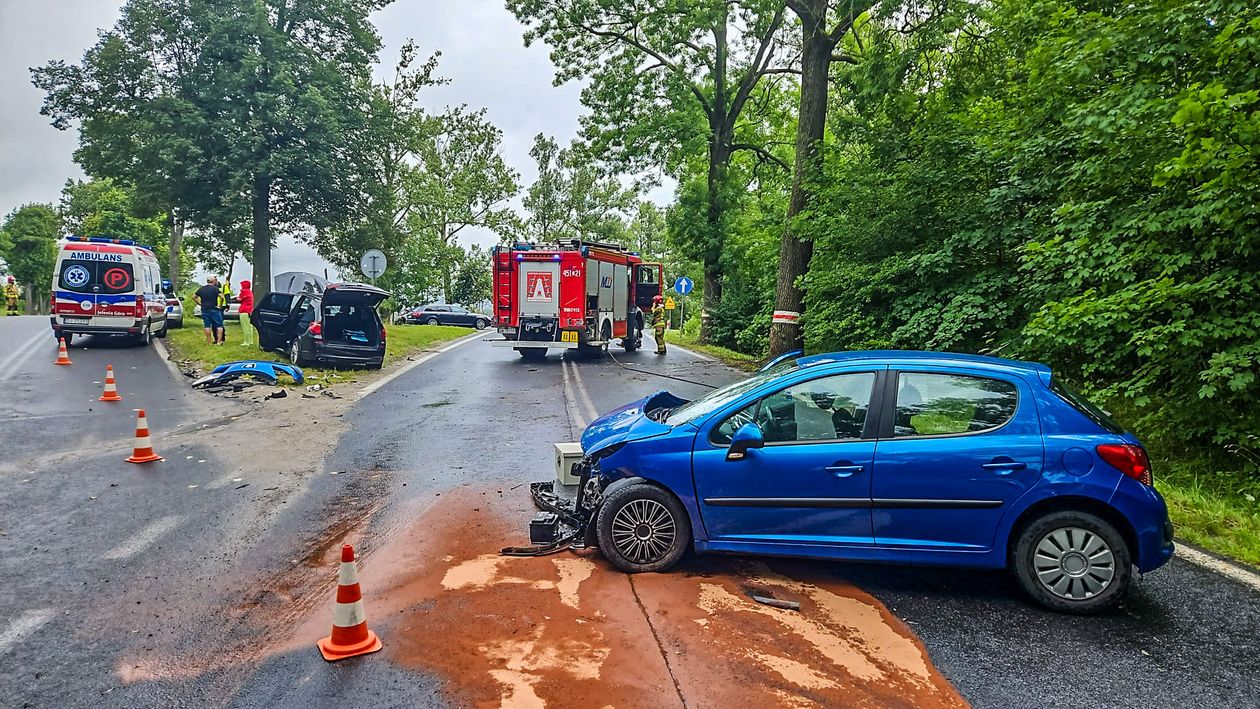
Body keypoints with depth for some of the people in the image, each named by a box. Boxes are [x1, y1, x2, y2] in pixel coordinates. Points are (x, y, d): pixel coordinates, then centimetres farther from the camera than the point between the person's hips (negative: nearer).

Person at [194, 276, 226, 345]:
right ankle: (219, 341, -7)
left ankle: (209, 341, 10)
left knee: (207, 326, 9)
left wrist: (199, 303, 15)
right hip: (214, 309, -5)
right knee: (219, 325, 1)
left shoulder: (201, 289, 11)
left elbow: (194, 297, 16)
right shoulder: (215, 288, -7)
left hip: (204, 310, 5)